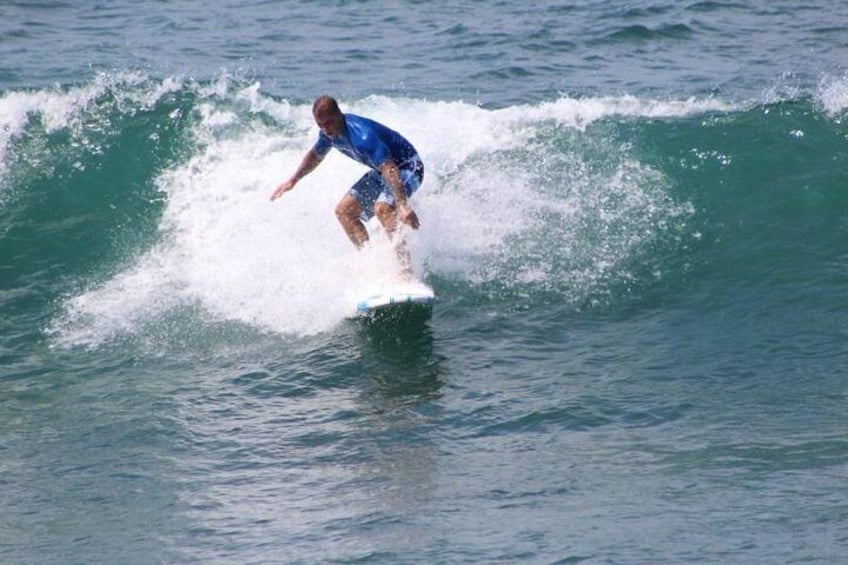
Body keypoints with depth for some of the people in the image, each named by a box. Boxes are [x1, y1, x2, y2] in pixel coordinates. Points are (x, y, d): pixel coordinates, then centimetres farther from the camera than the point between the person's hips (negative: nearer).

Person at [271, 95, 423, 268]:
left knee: (382, 209, -34)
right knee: (344, 210, 3)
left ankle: (406, 270, -36)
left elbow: (390, 170, -44)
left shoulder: (362, 136, -35)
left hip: (407, 167, -10)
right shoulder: (329, 133, -6)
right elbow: (315, 156, 18)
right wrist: (293, 180, 23)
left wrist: (403, 205, -53)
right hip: (380, 171, 10)